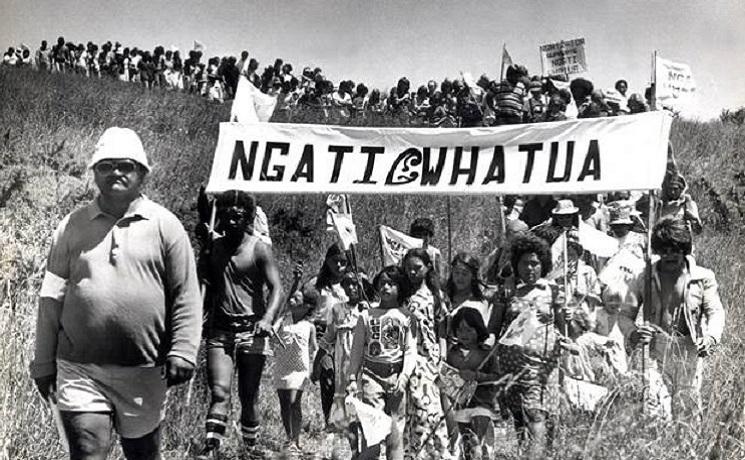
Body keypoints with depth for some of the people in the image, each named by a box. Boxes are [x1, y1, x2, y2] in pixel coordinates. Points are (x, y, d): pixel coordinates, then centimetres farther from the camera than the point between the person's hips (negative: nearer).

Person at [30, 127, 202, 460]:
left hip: (144, 372, 0)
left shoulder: (165, 226, 2)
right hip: (79, 372, 0)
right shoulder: (73, 226, 5)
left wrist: (182, 353, -9)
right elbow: (51, 299, 7)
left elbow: (186, 297, 0)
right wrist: (43, 363, 6)